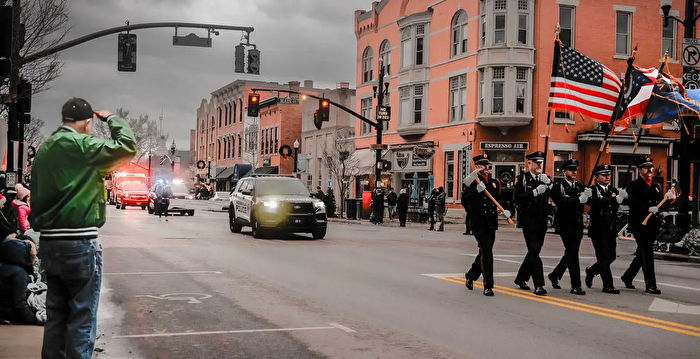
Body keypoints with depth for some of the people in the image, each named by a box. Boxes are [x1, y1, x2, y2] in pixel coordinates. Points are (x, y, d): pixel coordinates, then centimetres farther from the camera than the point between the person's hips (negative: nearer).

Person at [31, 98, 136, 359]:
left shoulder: (44, 149, 14)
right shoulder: (80, 144, -12)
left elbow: (38, 195, 17)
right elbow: (127, 147, -14)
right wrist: (112, 119, 2)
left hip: (49, 242, 8)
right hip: (79, 242, -8)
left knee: (56, 314, 14)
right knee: (82, 317, -1)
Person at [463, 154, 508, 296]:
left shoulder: (494, 182, 15)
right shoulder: (473, 181, -3)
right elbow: (464, 200, -14)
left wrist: (505, 210, 7)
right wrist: (476, 190, -26)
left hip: (491, 223, 6)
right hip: (478, 222, -6)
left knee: (485, 252, 15)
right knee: (486, 251, -12)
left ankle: (471, 275, 37)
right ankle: (488, 286, -8)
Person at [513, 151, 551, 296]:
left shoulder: (546, 178, 11)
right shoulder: (522, 178, 0)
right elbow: (517, 197, -11)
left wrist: (549, 182, -15)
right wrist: (535, 192, -20)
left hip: (542, 220, 5)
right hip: (528, 220, -5)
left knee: (534, 251, 11)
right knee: (534, 251, -12)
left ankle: (521, 278, 28)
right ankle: (539, 285, -12)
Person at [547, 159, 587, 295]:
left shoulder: (580, 186, 14)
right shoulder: (559, 187, -3)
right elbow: (562, 202, -20)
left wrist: (588, 195, -17)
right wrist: (578, 199, -28)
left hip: (578, 225, 6)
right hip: (565, 224, -6)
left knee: (571, 253, 13)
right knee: (572, 253, -10)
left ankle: (555, 275, 33)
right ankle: (576, 285, -7)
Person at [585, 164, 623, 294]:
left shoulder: (613, 190, 14)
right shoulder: (592, 190, -6)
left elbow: (620, 201, 2)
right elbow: (596, 202, -25)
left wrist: (623, 196, -20)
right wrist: (613, 199, -35)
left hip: (610, 229, 6)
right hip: (598, 229, -6)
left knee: (611, 256, 11)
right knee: (604, 257, -5)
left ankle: (591, 271, 34)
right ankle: (608, 286, 0)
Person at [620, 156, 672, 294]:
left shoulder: (656, 187, 19)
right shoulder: (633, 186, -2)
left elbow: (661, 205, 15)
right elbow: (632, 202, -16)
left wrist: (667, 198, -6)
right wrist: (648, 209, -29)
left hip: (652, 225, 7)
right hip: (639, 224, -7)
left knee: (642, 254, 13)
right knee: (647, 253, -10)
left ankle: (627, 277, 29)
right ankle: (650, 285, -7)